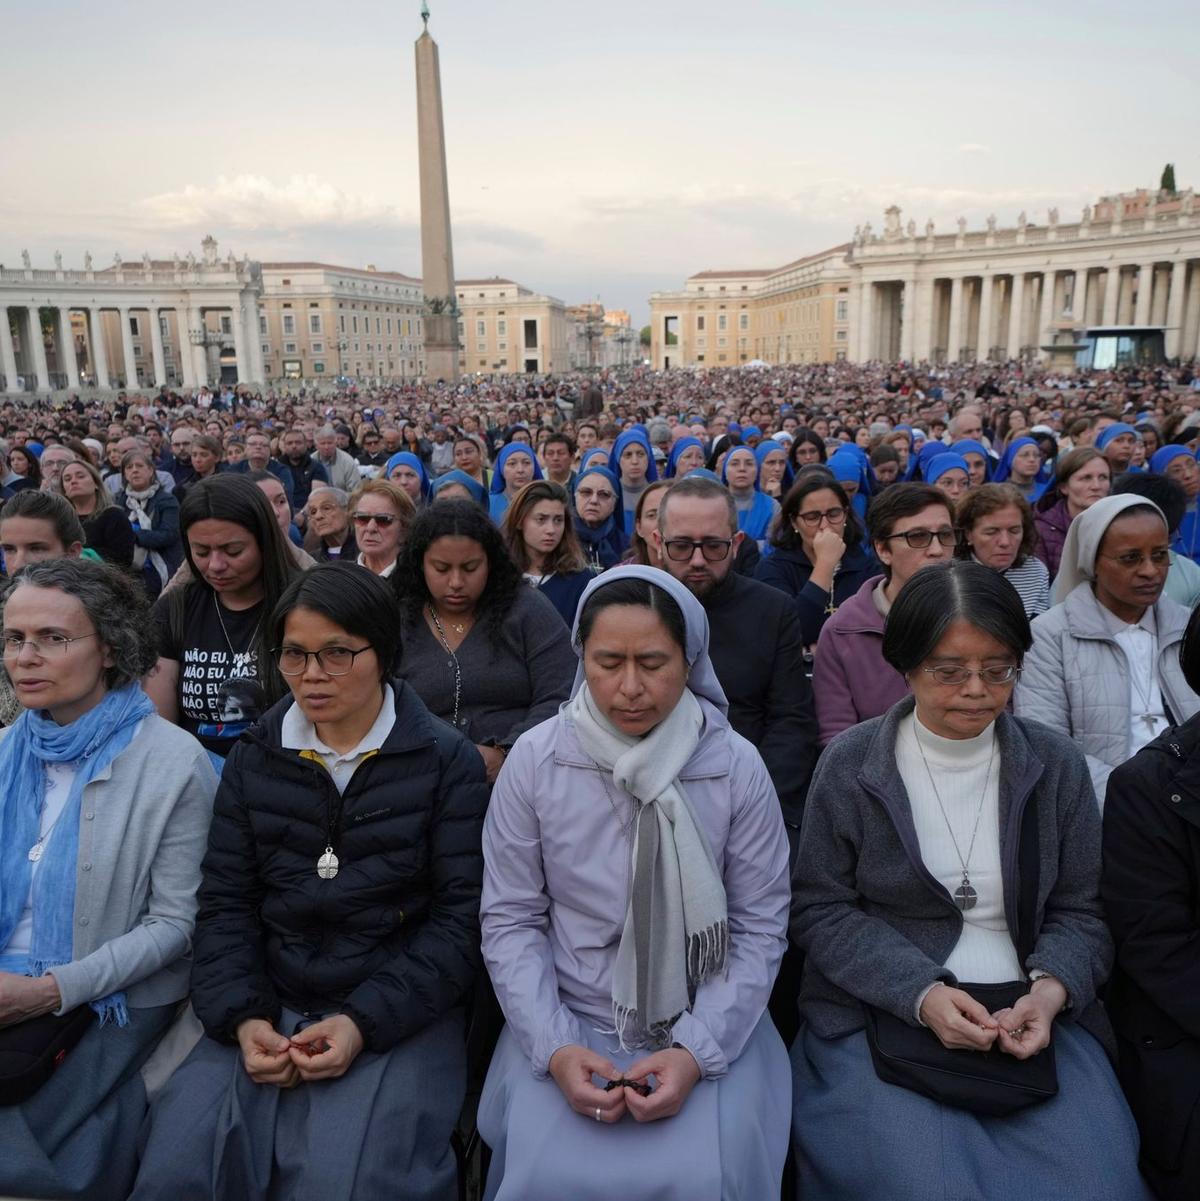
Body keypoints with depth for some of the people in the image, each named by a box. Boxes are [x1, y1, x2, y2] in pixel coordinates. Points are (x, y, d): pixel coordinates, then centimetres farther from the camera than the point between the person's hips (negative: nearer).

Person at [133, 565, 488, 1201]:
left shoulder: (446, 761, -4)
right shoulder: (254, 758, 8)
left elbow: (461, 915, -7)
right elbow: (225, 901, 7)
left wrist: (364, 1022, -16)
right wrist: (242, 1016, -8)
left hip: (398, 1012, -3)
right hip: (269, 1006, 4)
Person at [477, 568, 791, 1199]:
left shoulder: (737, 766, -9)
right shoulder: (534, 759, -9)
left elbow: (760, 928, -4)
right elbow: (510, 920, -3)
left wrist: (697, 1051, -14)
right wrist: (555, 1047, -14)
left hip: (706, 1025, 0)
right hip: (569, 1019, 1)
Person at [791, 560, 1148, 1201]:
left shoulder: (1056, 764, 4)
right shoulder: (849, 764, -4)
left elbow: (1081, 911, 8)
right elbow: (819, 910, -3)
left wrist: (1051, 990, -12)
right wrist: (921, 993, -15)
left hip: (1031, 1013, 3)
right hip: (881, 1013, -2)